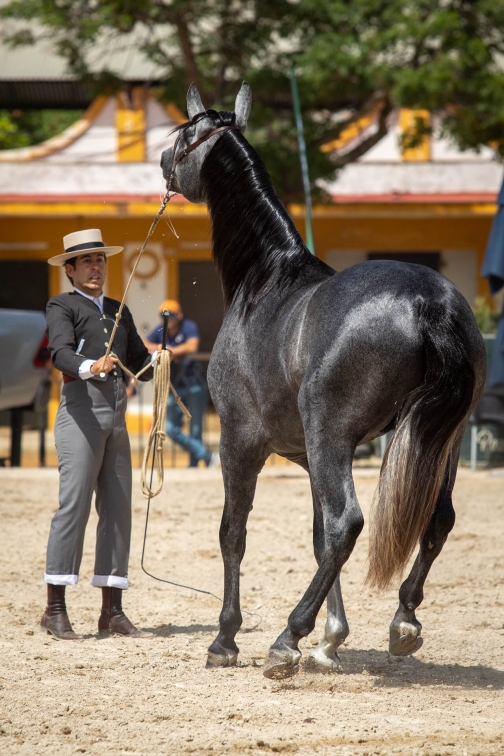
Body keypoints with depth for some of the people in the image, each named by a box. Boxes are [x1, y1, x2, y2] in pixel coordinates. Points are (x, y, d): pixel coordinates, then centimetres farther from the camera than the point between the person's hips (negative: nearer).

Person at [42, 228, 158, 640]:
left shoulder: (119, 311, 22)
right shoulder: (63, 306, 2)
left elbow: (140, 362, 17)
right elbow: (61, 351, -16)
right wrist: (89, 367, -36)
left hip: (117, 415, 7)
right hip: (82, 409, -7)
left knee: (118, 509, 5)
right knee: (74, 504, -12)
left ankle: (112, 610, 9)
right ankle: (55, 610, -11)